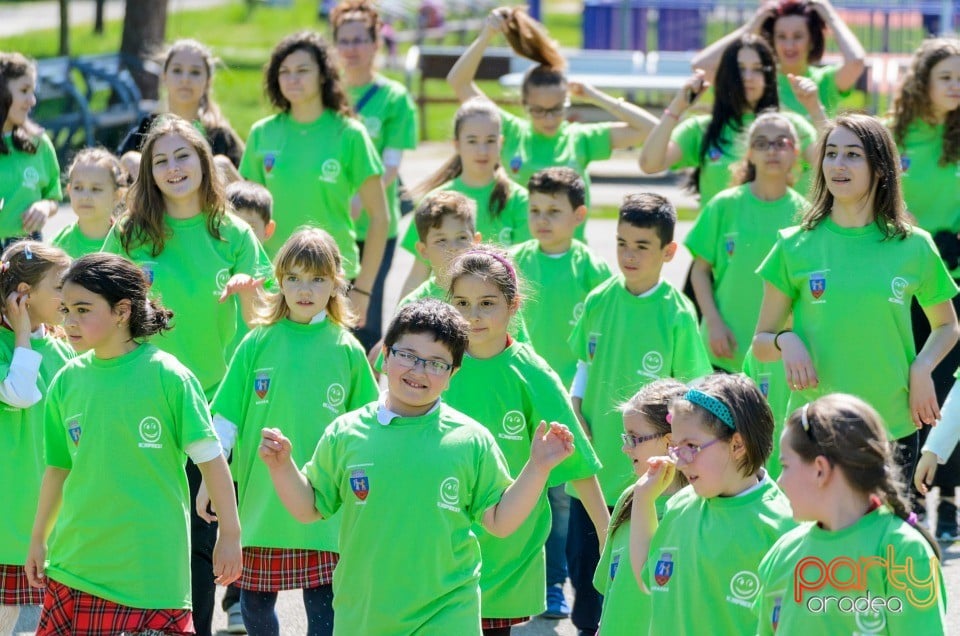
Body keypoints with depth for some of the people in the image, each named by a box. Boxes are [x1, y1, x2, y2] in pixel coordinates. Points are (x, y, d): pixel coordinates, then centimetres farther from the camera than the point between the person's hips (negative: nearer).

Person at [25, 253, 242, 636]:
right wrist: (38, 539, 18)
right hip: (76, 567, 4)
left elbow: (210, 459, -6)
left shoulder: (167, 377, -9)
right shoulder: (67, 381, 5)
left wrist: (230, 535, -6)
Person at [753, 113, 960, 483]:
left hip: (894, 427, 1)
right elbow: (761, 343, 7)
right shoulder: (795, 247, 1)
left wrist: (922, 368, -1)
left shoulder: (913, 247, 3)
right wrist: (786, 341, -15)